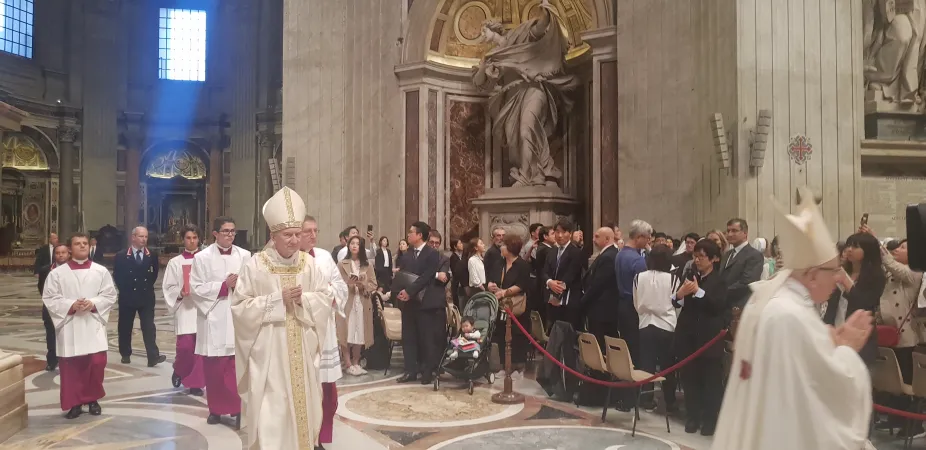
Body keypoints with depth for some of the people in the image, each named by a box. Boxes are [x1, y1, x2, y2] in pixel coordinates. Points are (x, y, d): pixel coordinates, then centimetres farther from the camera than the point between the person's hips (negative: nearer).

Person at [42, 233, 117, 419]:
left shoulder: (101, 271, 5)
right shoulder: (57, 273, 3)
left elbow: (110, 296, 3)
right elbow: (49, 299, 0)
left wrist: (93, 304, -14)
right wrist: (71, 305, -14)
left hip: (93, 325, 0)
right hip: (69, 327, 0)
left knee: (97, 363, -5)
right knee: (70, 367, 2)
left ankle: (93, 399, 17)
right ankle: (75, 403, 16)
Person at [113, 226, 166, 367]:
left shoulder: (152, 255, 1)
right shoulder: (121, 256, -3)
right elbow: (117, 275, 2)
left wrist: (148, 285, 6)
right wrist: (124, 289, -1)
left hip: (146, 297, 0)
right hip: (127, 297, 0)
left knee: (149, 327, -5)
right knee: (125, 327, 9)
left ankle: (153, 356, -11)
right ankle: (125, 354, 23)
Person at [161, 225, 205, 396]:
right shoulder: (175, 262, 4)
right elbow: (168, 287, 4)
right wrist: (180, 293, -13)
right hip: (184, 308, -1)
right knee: (185, 346, -7)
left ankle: (196, 383, 13)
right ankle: (179, 371, 25)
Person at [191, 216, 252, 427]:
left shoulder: (245, 256, 5)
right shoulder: (202, 257, 0)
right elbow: (196, 288, -5)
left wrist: (240, 285, -16)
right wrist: (224, 286, -13)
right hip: (214, 319, 0)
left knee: (237, 366, -1)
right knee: (214, 368, 7)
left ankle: (238, 408, 7)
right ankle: (216, 409, 22)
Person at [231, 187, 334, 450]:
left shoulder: (309, 263, 0)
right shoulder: (255, 265, -9)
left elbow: (327, 297, 4)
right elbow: (240, 307, -8)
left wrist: (303, 300, -15)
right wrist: (278, 299, -16)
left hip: (302, 347, 3)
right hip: (269, 349, -3)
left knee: (303, 399, 12)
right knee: (271, 407, -1)